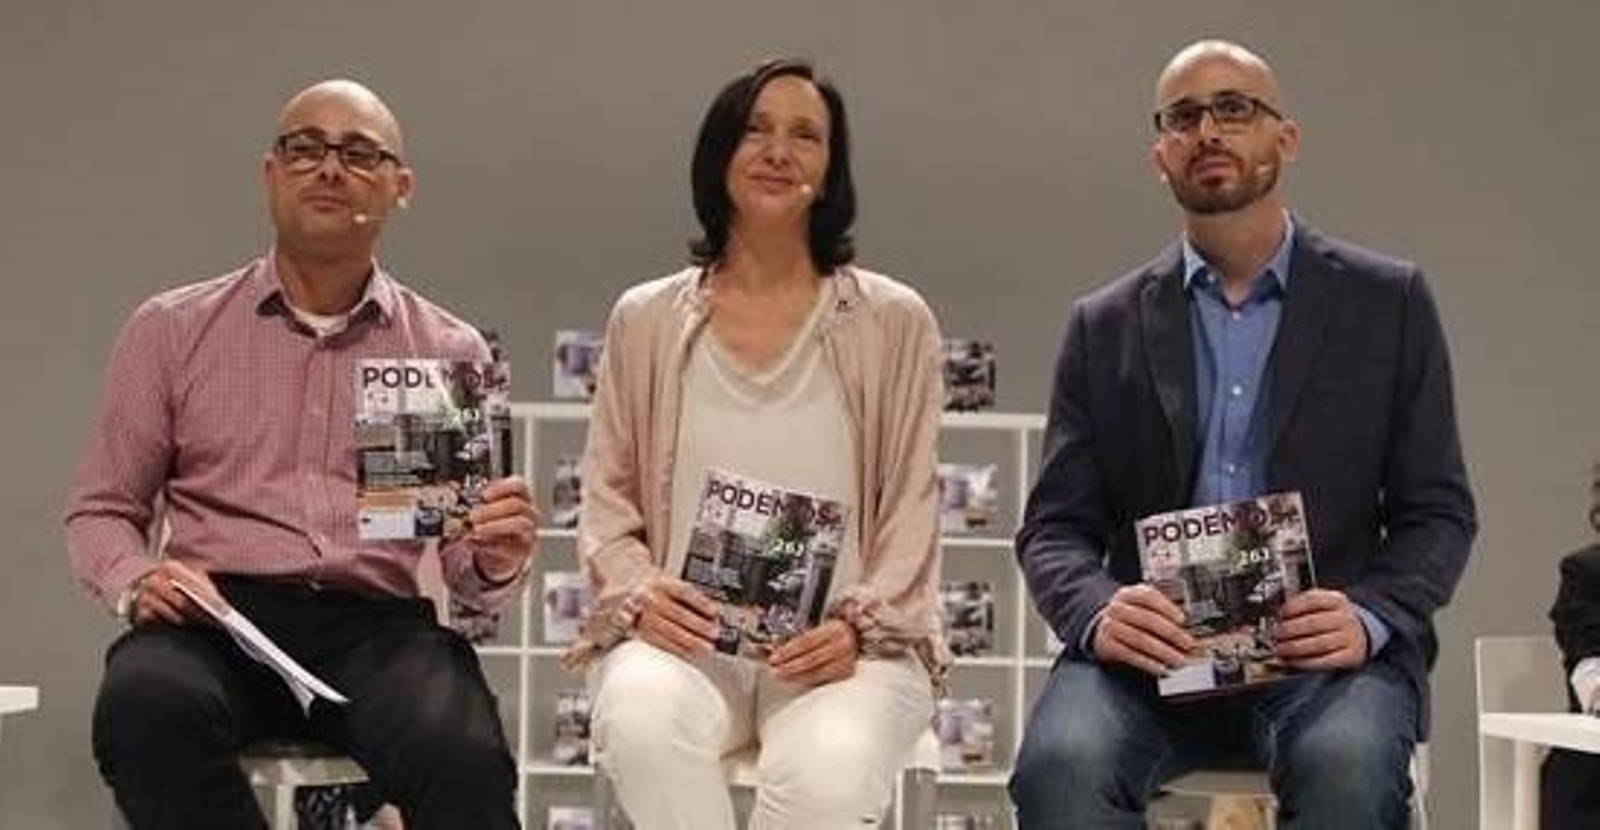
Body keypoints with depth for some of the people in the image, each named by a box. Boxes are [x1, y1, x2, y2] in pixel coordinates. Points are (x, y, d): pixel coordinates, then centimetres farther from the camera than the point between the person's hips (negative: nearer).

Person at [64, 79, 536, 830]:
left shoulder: (453, 354, 13)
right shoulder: (171, 330, 13)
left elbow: (470, 583, 13)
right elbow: (100, 511, 16)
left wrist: (494, 564, -12)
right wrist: (137, 582, -7)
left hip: (381, 627, 0)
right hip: (219, 616, 1)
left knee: (465, 759, -35)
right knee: (146, 705, -36)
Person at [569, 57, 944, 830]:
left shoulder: (893, 322, 8)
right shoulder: (645, 320, 12)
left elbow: (910, 511, 6)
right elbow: (606, 499, 13)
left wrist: (858, 624, -11)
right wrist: (637, 591, -8)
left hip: (839, 645, -1)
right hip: (682, 634, 1)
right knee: (643, 723, -36)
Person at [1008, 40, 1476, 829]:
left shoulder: (1388, 302, 9)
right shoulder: (1105, 326, 13)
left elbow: (1438, 511, 8)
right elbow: (1055, 526, 10)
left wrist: (1370, 620, -13)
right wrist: (1097, 611, -14)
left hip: (1321, 650, -1)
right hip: (1150, 650, 1)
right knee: (1061, 763, -32)